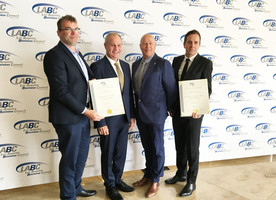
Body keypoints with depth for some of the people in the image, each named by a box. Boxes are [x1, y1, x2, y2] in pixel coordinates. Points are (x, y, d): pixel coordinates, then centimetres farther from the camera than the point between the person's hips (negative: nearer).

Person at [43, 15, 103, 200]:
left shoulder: (77, 53, 13)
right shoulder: (55, 55, -15)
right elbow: (61, 91, -21)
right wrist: (86, 111, -19)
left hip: (83, 115, 9)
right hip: (67, 118, -9)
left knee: (82, 154, 20)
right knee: (70, 158, 5)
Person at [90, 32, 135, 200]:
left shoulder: (125, 66, 10)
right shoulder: (97, 67, -11)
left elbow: (129, 92, 13)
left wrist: (132, 115, 9)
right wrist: (100, 123, -16)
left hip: (124, 118, 6)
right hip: (108, 120, -6)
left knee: (121, 153, 16)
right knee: (108, 154, 9)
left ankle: (118, 180, 35)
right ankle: (110, 185, 26)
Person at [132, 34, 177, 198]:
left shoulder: (163, 64, -10)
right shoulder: (136, 65, 10)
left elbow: (171, 88, -8)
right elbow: (136, 88, 13)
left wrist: (171, 109, -4)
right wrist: (135, 110, 12)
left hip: (155, 113, -6)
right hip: (140, 113, 6)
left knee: (157, 147, 5)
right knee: (147, 146, 17)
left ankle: (155, 181, 18)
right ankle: (148, 175, 32)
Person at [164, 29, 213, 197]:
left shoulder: (205, 63, -8)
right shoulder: (176, 60, 8)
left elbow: (207, 89, -10)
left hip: (193, 112, -5)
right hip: (177, 110, 5)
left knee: (192, 148, 3)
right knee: (180, 145, 18)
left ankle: (191, 182, 16)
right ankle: (181, 174, 35)